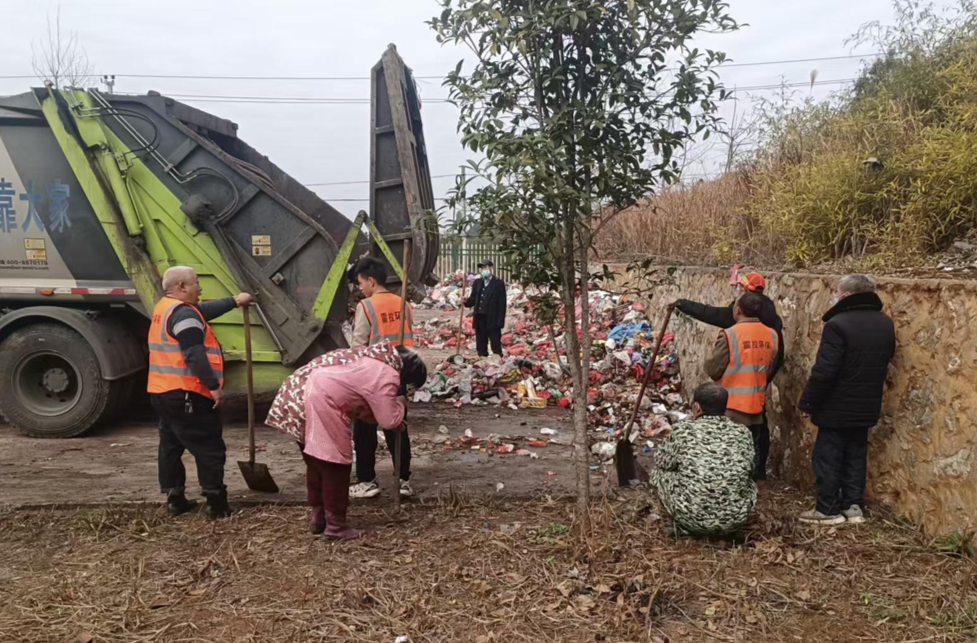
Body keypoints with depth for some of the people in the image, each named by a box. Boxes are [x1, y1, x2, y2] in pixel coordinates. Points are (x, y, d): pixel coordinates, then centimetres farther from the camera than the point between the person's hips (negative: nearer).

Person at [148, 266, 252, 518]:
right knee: (209, 448, -2)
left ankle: (174, 499, 22)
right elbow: (195, 356, -24)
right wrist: (214, 386, -21)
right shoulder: (184, 313, -17)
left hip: (162, 392, 10)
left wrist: (235, 301, 33)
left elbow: (204, 311, 27)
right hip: (186, 394, -10)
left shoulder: (165, 307, 15)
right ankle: (217, 503, 1)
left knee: (170, 445, 15)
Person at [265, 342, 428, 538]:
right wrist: (401, 404, 12)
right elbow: (389, 421, -6)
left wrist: (393, 413, 23)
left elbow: (359, 404, 28)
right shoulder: (387, 376, -8)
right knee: (335, 464, 1)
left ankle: (318, 517, 29)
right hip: (318, 400, -11)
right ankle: (336, 525, 10)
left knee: (316, 462, 19)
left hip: (299, 392, 11)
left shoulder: (375, 359, 22)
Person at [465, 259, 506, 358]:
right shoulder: (477, 282, 13)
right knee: (481, 346, 11)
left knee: (496, 347, -1)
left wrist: (500, 322, -14)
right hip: (479, 320, 5)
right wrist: (466, 302, -10)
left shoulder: (499, 283, -3)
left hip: (493, 321, -5)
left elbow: (502, 304, -7)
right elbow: (473, 298, 13)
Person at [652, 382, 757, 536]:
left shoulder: (683, 432, -10)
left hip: (692, 518, -3)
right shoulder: (743, 433, 0)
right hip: (735, 519, 3)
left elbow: (661, 461, 9)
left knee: (659, 473, 18)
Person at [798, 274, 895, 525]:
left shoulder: (838, 324, -20)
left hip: (837, 406, -7)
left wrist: (808, 402, -13)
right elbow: (885, 360, 16)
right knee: (855, 456, 16)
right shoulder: (886, 324, 5)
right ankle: (853, 506, 22)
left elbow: (824, 371, -21)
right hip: (867, 405, 7)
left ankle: (828, 509, 10)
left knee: (828, 457, 4)